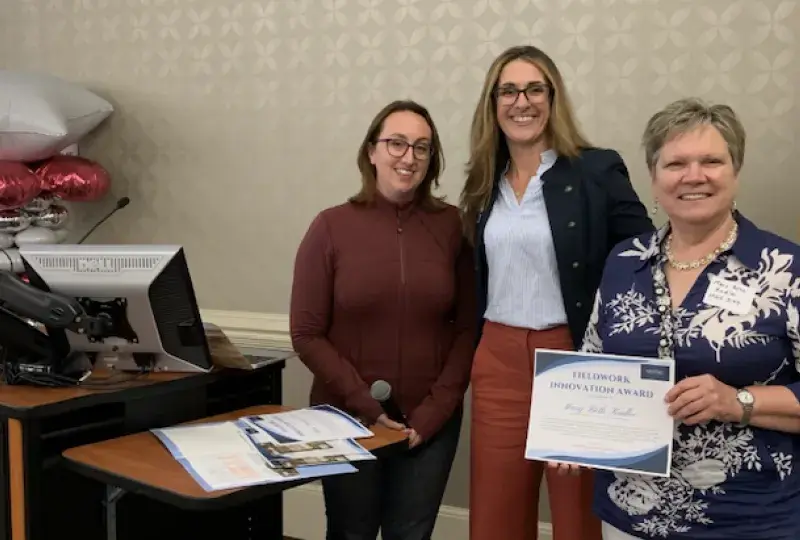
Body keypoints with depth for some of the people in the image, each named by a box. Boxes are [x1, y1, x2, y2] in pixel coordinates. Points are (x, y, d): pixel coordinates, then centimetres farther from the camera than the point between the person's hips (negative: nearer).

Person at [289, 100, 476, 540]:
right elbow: (307, 335, -7)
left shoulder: (452, 225, -2)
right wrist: (365, 403, -14)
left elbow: (468, 328, -2)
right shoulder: (331, 227, -6)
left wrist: (436, 408, -10)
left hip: (430, 423, 1)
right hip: (347, 418, -1)